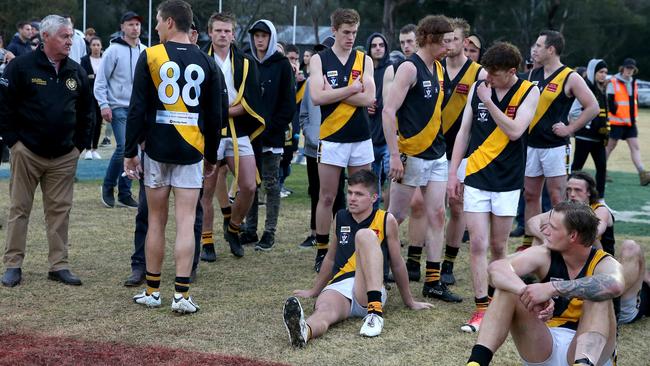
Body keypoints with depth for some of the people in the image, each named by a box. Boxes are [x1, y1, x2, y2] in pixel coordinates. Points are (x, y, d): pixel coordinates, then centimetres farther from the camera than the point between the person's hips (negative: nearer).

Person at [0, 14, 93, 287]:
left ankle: (59, 265, 12)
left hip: (64, 157, 4)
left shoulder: (76, 72, 7)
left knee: (60, 210, 5)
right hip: (27, 152, -4)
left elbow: (86, 111, 16)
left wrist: (79, 144, 9)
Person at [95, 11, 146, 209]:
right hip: (119, 107, -5)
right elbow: (100, 80, -4)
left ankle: (124, 194, 13)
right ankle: (108, 186, 8)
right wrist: (104, 105, -11)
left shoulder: (145, 52, 7)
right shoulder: (114, 50, -6)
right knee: (123, 147, -13)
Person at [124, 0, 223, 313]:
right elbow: (214, 116, 6)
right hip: (192, 150, 1)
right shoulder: (206, 63, 3)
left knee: (156, 220, 9)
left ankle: (152, 291, 17)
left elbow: (137, 109, -6)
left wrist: (130, 152, 1)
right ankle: (181, 294, -5)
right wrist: (211, 157, 17)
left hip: (157, 148, -1)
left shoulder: (150, 57, -4)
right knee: (186, 222, 0)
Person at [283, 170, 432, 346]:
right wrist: (314, 290, 40)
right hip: (338, 287, 3)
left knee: (365, 234, -27)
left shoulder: (386, 220, 5)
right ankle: (304, 331, -74)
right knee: (324, 309, -36)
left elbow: (397, 265, 14)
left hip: (370, 292, -2)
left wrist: (409, 302, 21)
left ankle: (375, 312, -41)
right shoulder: (340, 218, 16)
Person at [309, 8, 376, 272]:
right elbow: (317, 97, -14)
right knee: (327, 197, 1)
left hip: (361, 138, 3)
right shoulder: (319, 59, 1)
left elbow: (368, 98, -8)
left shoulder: (364, 60, 6)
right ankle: (322, 251, 11)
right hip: (331, 138, -2)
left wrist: (334, 92, -12)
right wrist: (352, 88, -11)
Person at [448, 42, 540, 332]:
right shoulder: (477, 87, 3)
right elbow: (464, 132, 8)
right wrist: (453, 173, 5)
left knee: (498, 247, 8)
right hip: (476, 177, 1)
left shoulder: (529, 92, -4)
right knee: (478, 245, -5)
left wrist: (489, 102, -18)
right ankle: (482, 308, -2)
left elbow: (514, 131, -17)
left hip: (507, 180, -1)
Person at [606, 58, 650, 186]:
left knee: (635, 147, -3)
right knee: (610, 146, 4)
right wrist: (620, 116, -12)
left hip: (630, 122, 6)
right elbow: (609, 102, -13)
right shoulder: (613, 82, -8)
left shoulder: (633, 83, 13)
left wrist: (634, 116, 9)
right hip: (617, 122, -6)